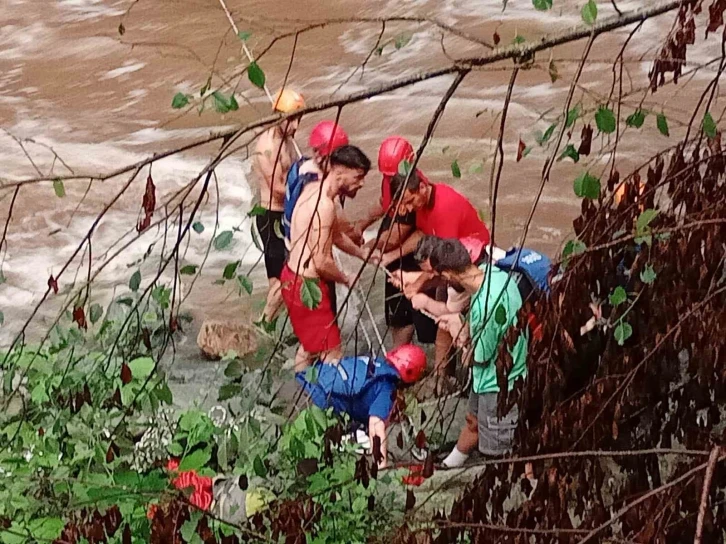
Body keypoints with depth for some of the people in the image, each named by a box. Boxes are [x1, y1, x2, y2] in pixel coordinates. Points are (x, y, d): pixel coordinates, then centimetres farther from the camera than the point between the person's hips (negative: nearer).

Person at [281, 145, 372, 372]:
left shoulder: (314, 187, 5)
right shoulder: (324, 205, -26)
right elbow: (321, 262, -25)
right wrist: (346, 279, -8)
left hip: (294, 276, 10)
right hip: (306, 285, -10)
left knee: (309, 345, 24)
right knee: (331, 355, -3)